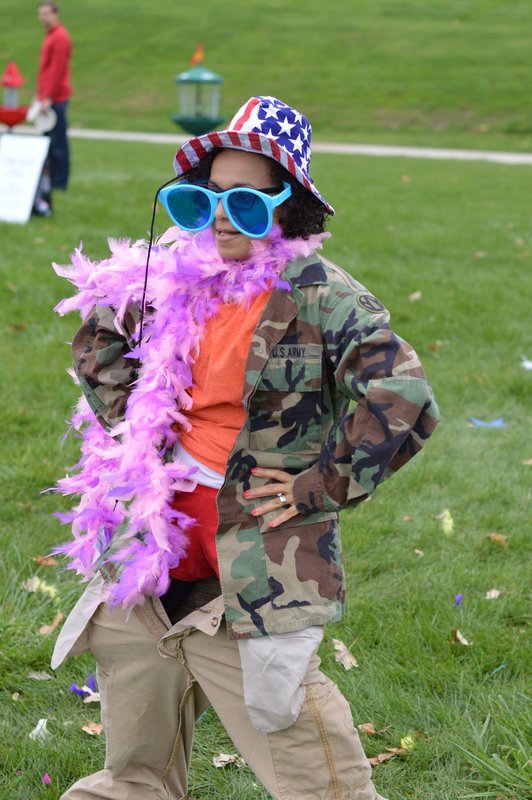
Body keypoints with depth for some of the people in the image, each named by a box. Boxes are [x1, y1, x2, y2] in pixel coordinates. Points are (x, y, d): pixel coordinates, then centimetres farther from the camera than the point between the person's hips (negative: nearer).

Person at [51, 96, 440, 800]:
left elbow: (404, 403, -20)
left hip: (253, 572, -5)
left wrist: (320, 486, -14)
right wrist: (127, 427, 12)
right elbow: (98, 338, 24)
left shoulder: (322, 298, -11)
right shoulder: (177, 277, 5)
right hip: (152, 553, 6)